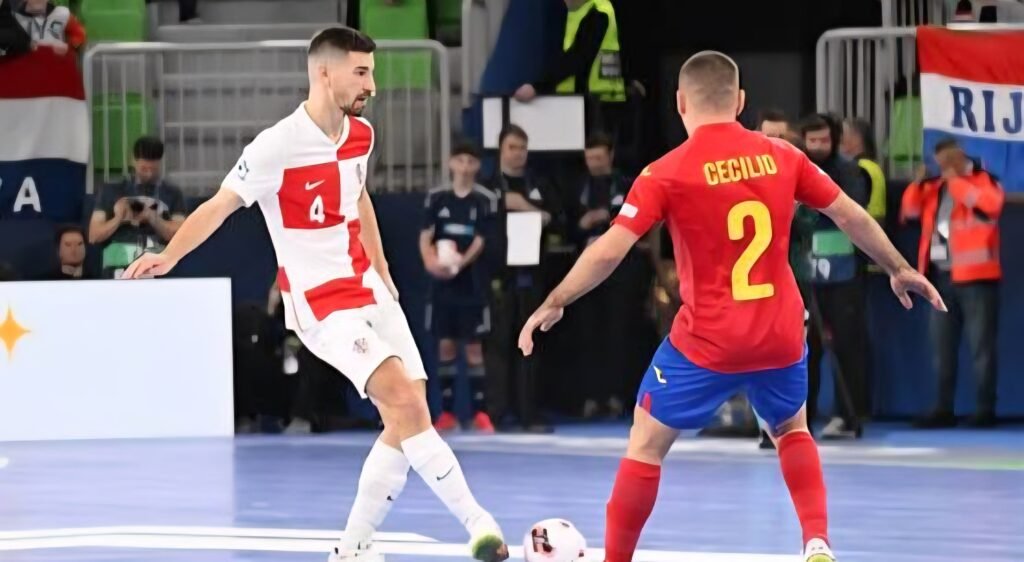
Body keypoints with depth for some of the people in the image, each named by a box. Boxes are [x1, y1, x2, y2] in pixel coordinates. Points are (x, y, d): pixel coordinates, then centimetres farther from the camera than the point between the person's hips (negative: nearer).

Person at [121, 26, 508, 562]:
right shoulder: (277, 146, -18)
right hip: (322, 303, -8)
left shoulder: (360, 135, 5)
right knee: (404, 400, -22)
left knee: (408, 420, 2)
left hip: (370, 291, 8)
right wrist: (169, 255, -29)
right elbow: (220, 205, -15)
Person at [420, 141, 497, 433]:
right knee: (445, 345, 5)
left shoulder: (486, 200, -3)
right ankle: (447, 413, 11)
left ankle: (480, 413, -2)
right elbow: (425, 236, 2)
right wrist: (430, 261, -18)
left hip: (472, 283, -3)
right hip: (442, 283, 3)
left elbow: (482, 241, -7)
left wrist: (460, 263, -23)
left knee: (473, 347, -3)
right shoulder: (436, 197, 5)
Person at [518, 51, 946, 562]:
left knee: (645, 444, 12)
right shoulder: (781, 156, -1)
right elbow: (851, 216, 7)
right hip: (781, 336, 4)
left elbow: (609, 251, -15)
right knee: (792, 431, 29)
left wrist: (553, 305, -3)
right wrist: (900, 270, 22)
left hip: (706, 343, -4)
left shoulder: (667, 173, -11)